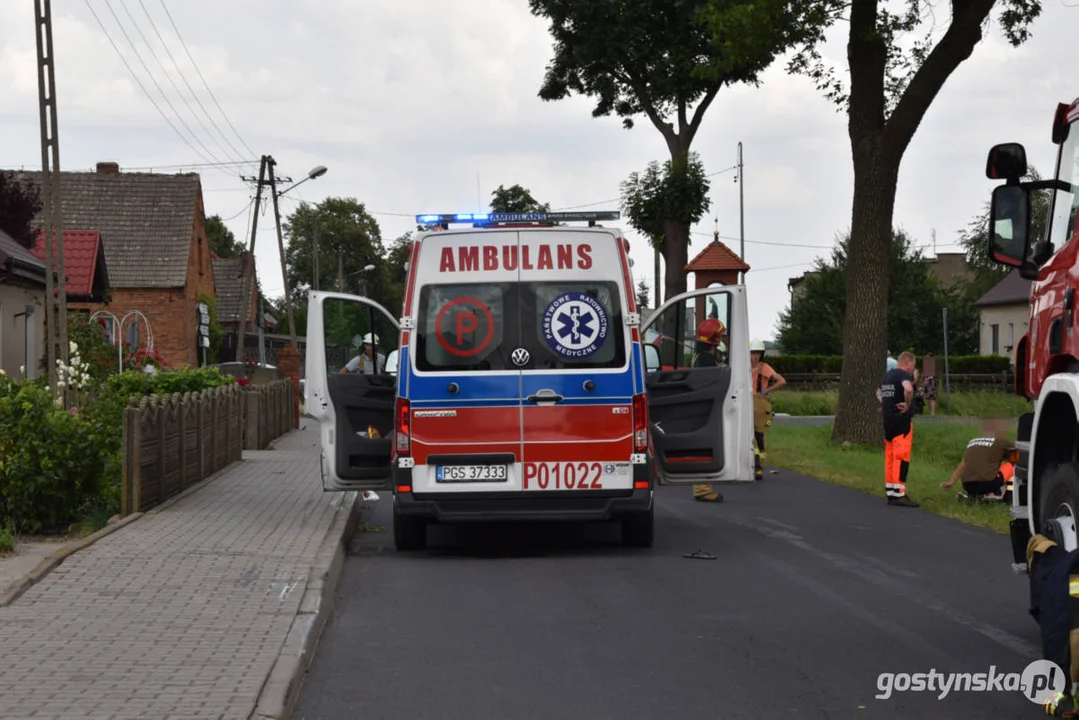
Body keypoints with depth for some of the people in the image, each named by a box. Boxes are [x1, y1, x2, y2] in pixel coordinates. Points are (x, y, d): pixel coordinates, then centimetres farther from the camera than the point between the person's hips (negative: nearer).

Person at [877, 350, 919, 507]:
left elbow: (879, 393, 32)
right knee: (902, 457, -8)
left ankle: (890, 492, 17)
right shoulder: (904, 375, -12)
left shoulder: (886, 376, 15)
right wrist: (908, 405, -18)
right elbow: (908, 389, -33)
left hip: (888, 420, 9)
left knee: (890, 457, 12)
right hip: (902, 420, -9)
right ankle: (899, 494, -11)